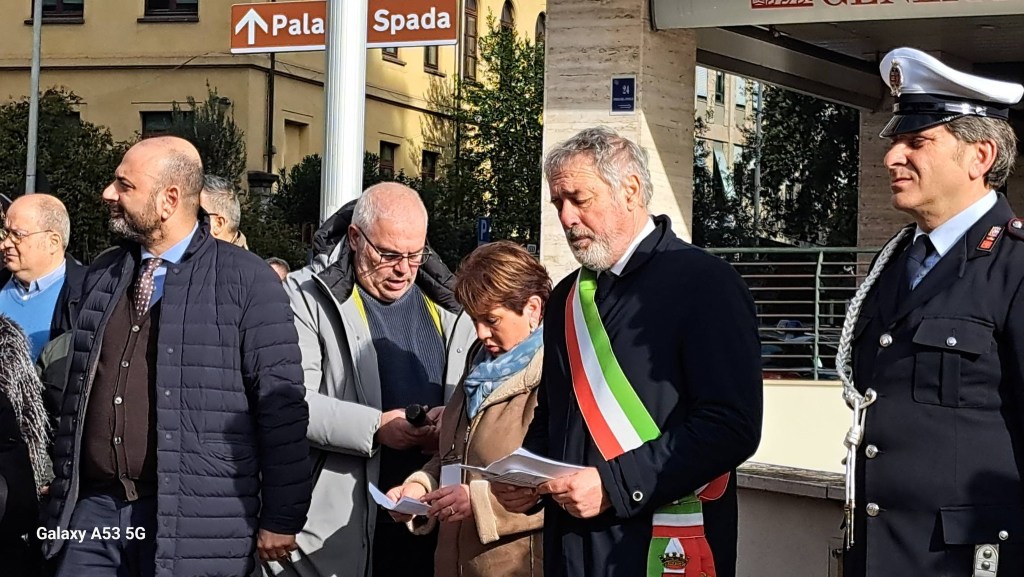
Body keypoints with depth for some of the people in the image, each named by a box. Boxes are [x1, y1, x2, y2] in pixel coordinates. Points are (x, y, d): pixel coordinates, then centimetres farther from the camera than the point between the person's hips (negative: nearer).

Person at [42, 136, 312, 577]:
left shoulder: (246, 280, -6)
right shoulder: (101, 275, 12)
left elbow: (281, 407, -6)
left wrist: (281, 520, -7)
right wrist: (62, 498, 17)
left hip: (195, 524, -5)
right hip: (94, 509, 5)